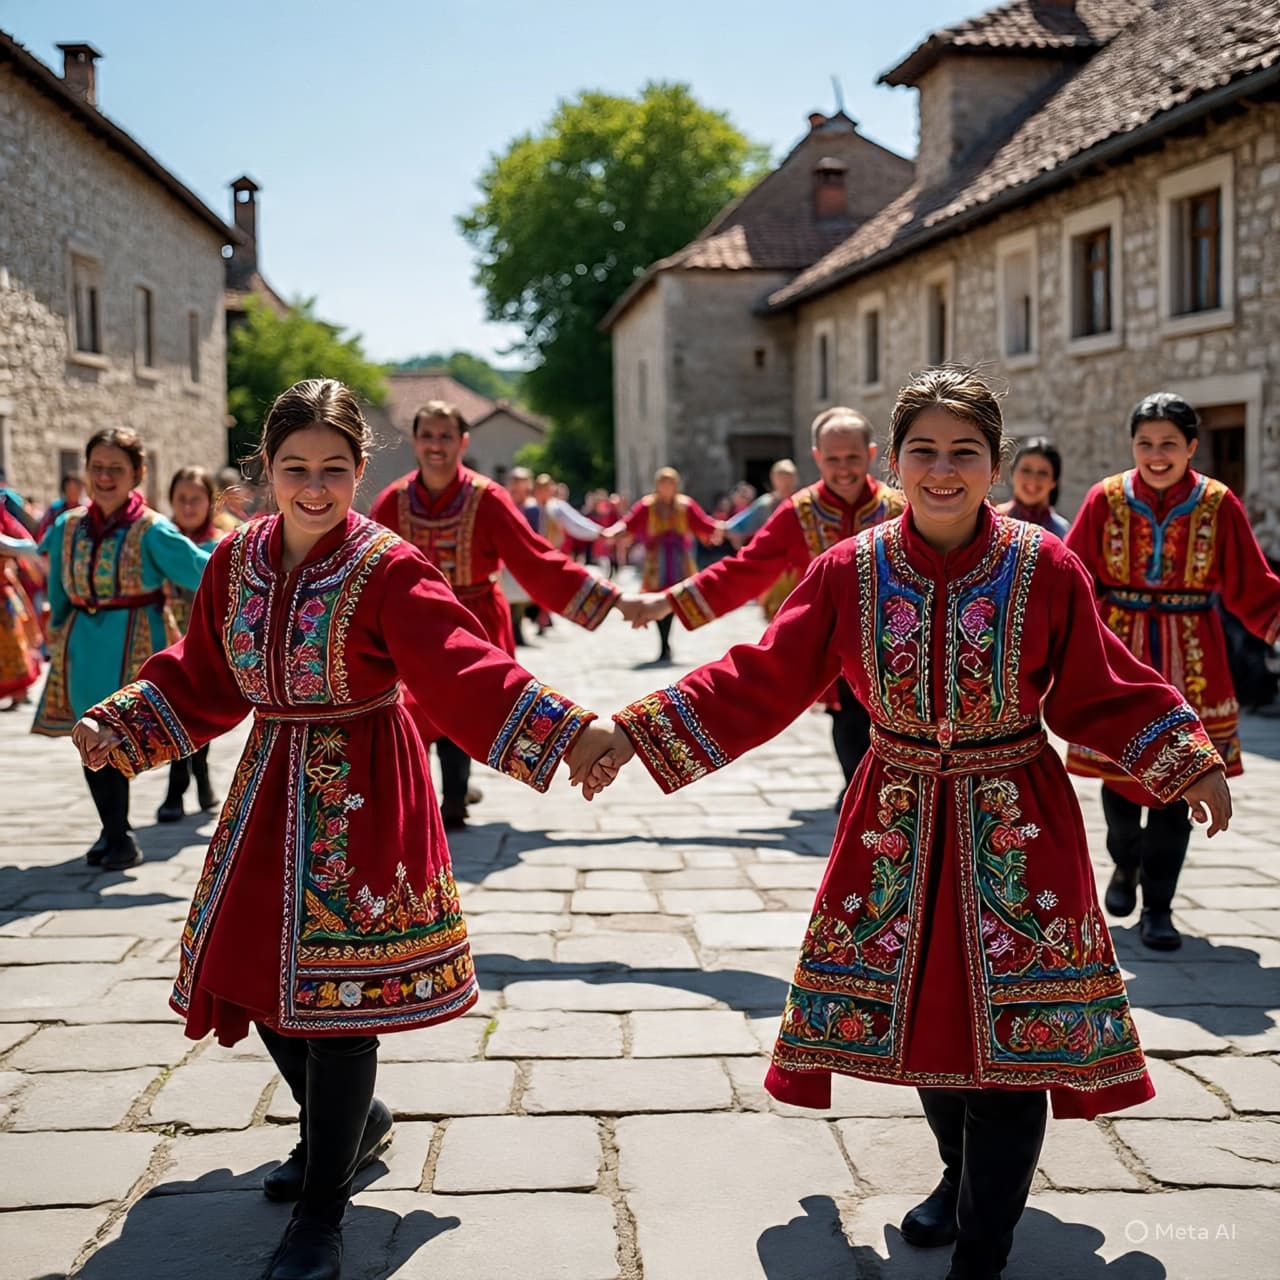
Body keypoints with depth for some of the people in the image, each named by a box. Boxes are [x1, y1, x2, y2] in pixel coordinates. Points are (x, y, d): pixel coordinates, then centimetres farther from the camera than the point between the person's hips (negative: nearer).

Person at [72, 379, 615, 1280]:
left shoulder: (389, 570, -15)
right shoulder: (237, 561, 3)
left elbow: (466, 671, -22)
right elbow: (201, 680, 12)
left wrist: (569, 735, -33)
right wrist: (116, 730, 2)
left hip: (359, 798, -6)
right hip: (270, 791, 6)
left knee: (336, 989, -3)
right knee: (258, 974, 12)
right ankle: (351, 1125, 40)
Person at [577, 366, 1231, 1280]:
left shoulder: (1046, 569, -9)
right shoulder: (850, 571, -6)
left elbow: (1105, 692, 1)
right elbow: (762, 680, -4)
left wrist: (1193, 764, -5)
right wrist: (634, 735, -9)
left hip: (1017, 830, -2)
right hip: (898, 828, 2)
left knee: (1014, 1027, -1)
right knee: (925, 1014, 15)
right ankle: (965, 1181, 43)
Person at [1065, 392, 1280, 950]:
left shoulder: (1218, 504, -2)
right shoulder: (1106, 498, -1)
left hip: (1190, 660, 0)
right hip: (1118, 653, 0)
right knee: (1117, 770, 6)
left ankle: (1157, 907, 12)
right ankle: (1125, 863, 37)